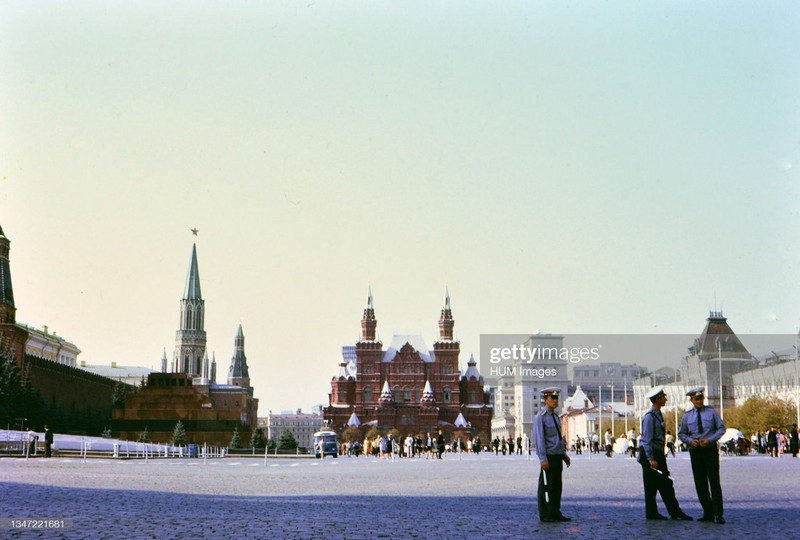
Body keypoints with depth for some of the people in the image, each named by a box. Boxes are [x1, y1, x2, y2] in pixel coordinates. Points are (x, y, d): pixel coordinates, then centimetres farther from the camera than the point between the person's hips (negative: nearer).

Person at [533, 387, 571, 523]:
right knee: (546, 487, -1)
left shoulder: (556, 417, 15)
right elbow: (539, 439, -14)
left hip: (558, 457, 8)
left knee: (557, 486, 10)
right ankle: (545, 515, 4)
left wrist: (564, 454, 19)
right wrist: (543, 459, -19)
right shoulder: (540, 417, -10)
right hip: (549, 457, -8)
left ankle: (555, 513, 16)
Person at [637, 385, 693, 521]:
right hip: (649, 454, -9)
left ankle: (675, 511, 9)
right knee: (651, 485, 0)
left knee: (666, 484, 8)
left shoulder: (659, 415, 14)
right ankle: (651, 513, 8)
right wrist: (651, 459, -22)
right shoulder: (649, 416, -16)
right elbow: (647, 440, -19)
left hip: (658, 454, 9)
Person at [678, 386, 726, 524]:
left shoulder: (712, 412, 3)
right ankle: (708, 513, 11)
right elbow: (681, 434, 14)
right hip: (695, 451, 3)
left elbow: (721, 428, 2)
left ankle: (718, 514, -5)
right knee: (700, 484, 4)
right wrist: (690, 440, -7)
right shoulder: (687, 416, 8)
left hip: (710, 450, -3)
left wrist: (710, 440, -12)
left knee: (714, 482, -7)